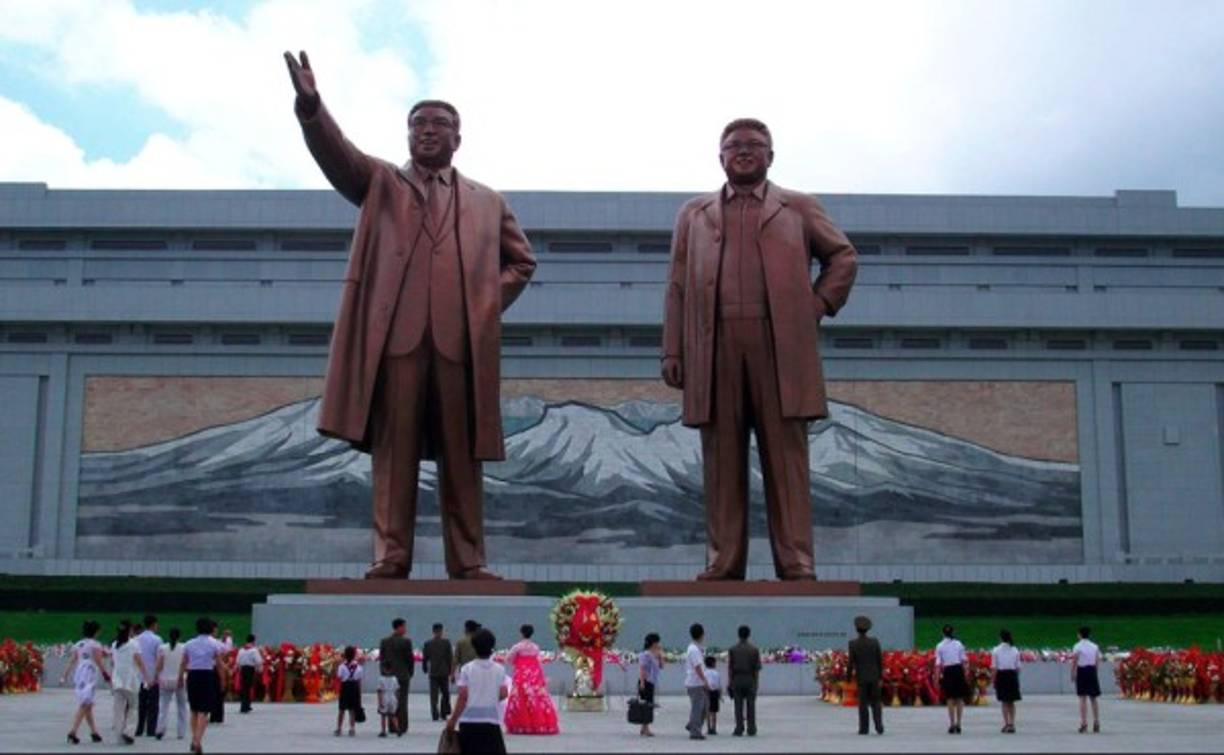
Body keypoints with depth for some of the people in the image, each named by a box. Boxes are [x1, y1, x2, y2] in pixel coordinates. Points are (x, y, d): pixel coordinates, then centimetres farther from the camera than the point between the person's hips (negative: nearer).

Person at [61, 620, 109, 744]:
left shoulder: (77, 645, 13)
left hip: (78, 674, 7)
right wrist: (106, 675, 3)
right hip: (89, 675, -7)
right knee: (84, 706, -7)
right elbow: (99, 663, -7)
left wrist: (64, 676, 4)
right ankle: (73, 732, -17)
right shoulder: (95, 645, -5)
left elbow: (71, 662, 7)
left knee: (88, 705, 15)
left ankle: (94, 732, 20)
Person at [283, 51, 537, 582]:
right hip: (396, 335, -1)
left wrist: (489, 303, 7)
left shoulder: (486, 202, 20)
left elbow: (521, 260, 24)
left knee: (461, 455, 2)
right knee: (394, 451, -2)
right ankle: (390, 557, 1)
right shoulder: (380, 183, 16)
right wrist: (310, 105, -19)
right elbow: (337, 154, -1)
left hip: (461, 340, 1)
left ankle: (467, 561, 6)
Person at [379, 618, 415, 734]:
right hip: (403, 675, -4)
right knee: (402, 701, 2)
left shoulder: (384, 641, 3)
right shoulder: (406, 641, -11)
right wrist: (410, 673, 6)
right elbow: (410, 659, -8)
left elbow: (381, 658, 5)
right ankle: (401, 728, 1)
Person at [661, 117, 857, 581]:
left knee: (786, 458, -3)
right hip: (715, 349, 1)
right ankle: (723, 564, 4)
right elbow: (678, 286, 13)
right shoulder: (694, 214, 19)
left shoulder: (799, 208, 17)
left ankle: (796, 564, -2)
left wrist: (820, 304, 6)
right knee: (722, 461, 1)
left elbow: (842, 256, 21)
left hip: (781, 348, -1)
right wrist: (673, 351, 4)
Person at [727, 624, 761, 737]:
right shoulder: (754, 649, 0)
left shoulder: (732, 649, 0)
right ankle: (751, 730, 3)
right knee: (750, 705, 3)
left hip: (737, 679, 0)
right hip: (750, 679, 0)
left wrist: (730, 681, 3)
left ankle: (739, 730, 0)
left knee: (738, 706, 1)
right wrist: (757, 682, 7)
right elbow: (757, 668, 0)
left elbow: (729, 667, -2)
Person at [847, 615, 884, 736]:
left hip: (861, 677, -2)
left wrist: (848, 676, 3)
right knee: (876, 702, 9)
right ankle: (879, 726, -4)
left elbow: (850, 662, -9)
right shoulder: (875, 642, -3)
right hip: (874, 676, 2)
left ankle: (864, 728, 6)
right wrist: (880, 674, 13)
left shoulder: (853, 644, -10)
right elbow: (880, 660, 1)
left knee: (863, 703, 5)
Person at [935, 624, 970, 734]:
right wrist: (965, 675, 5)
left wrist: (937, 677, -2)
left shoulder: (940, 646, 0)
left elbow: (938, 664, -4)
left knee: (950, 699, 6)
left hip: (948, 671, -1)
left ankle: (952, 725, 4)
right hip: (958, 670, 1)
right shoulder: (959, 644, 3)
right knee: (960, 699, 9)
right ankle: (958, 724, 8)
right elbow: (963, 661, 0)